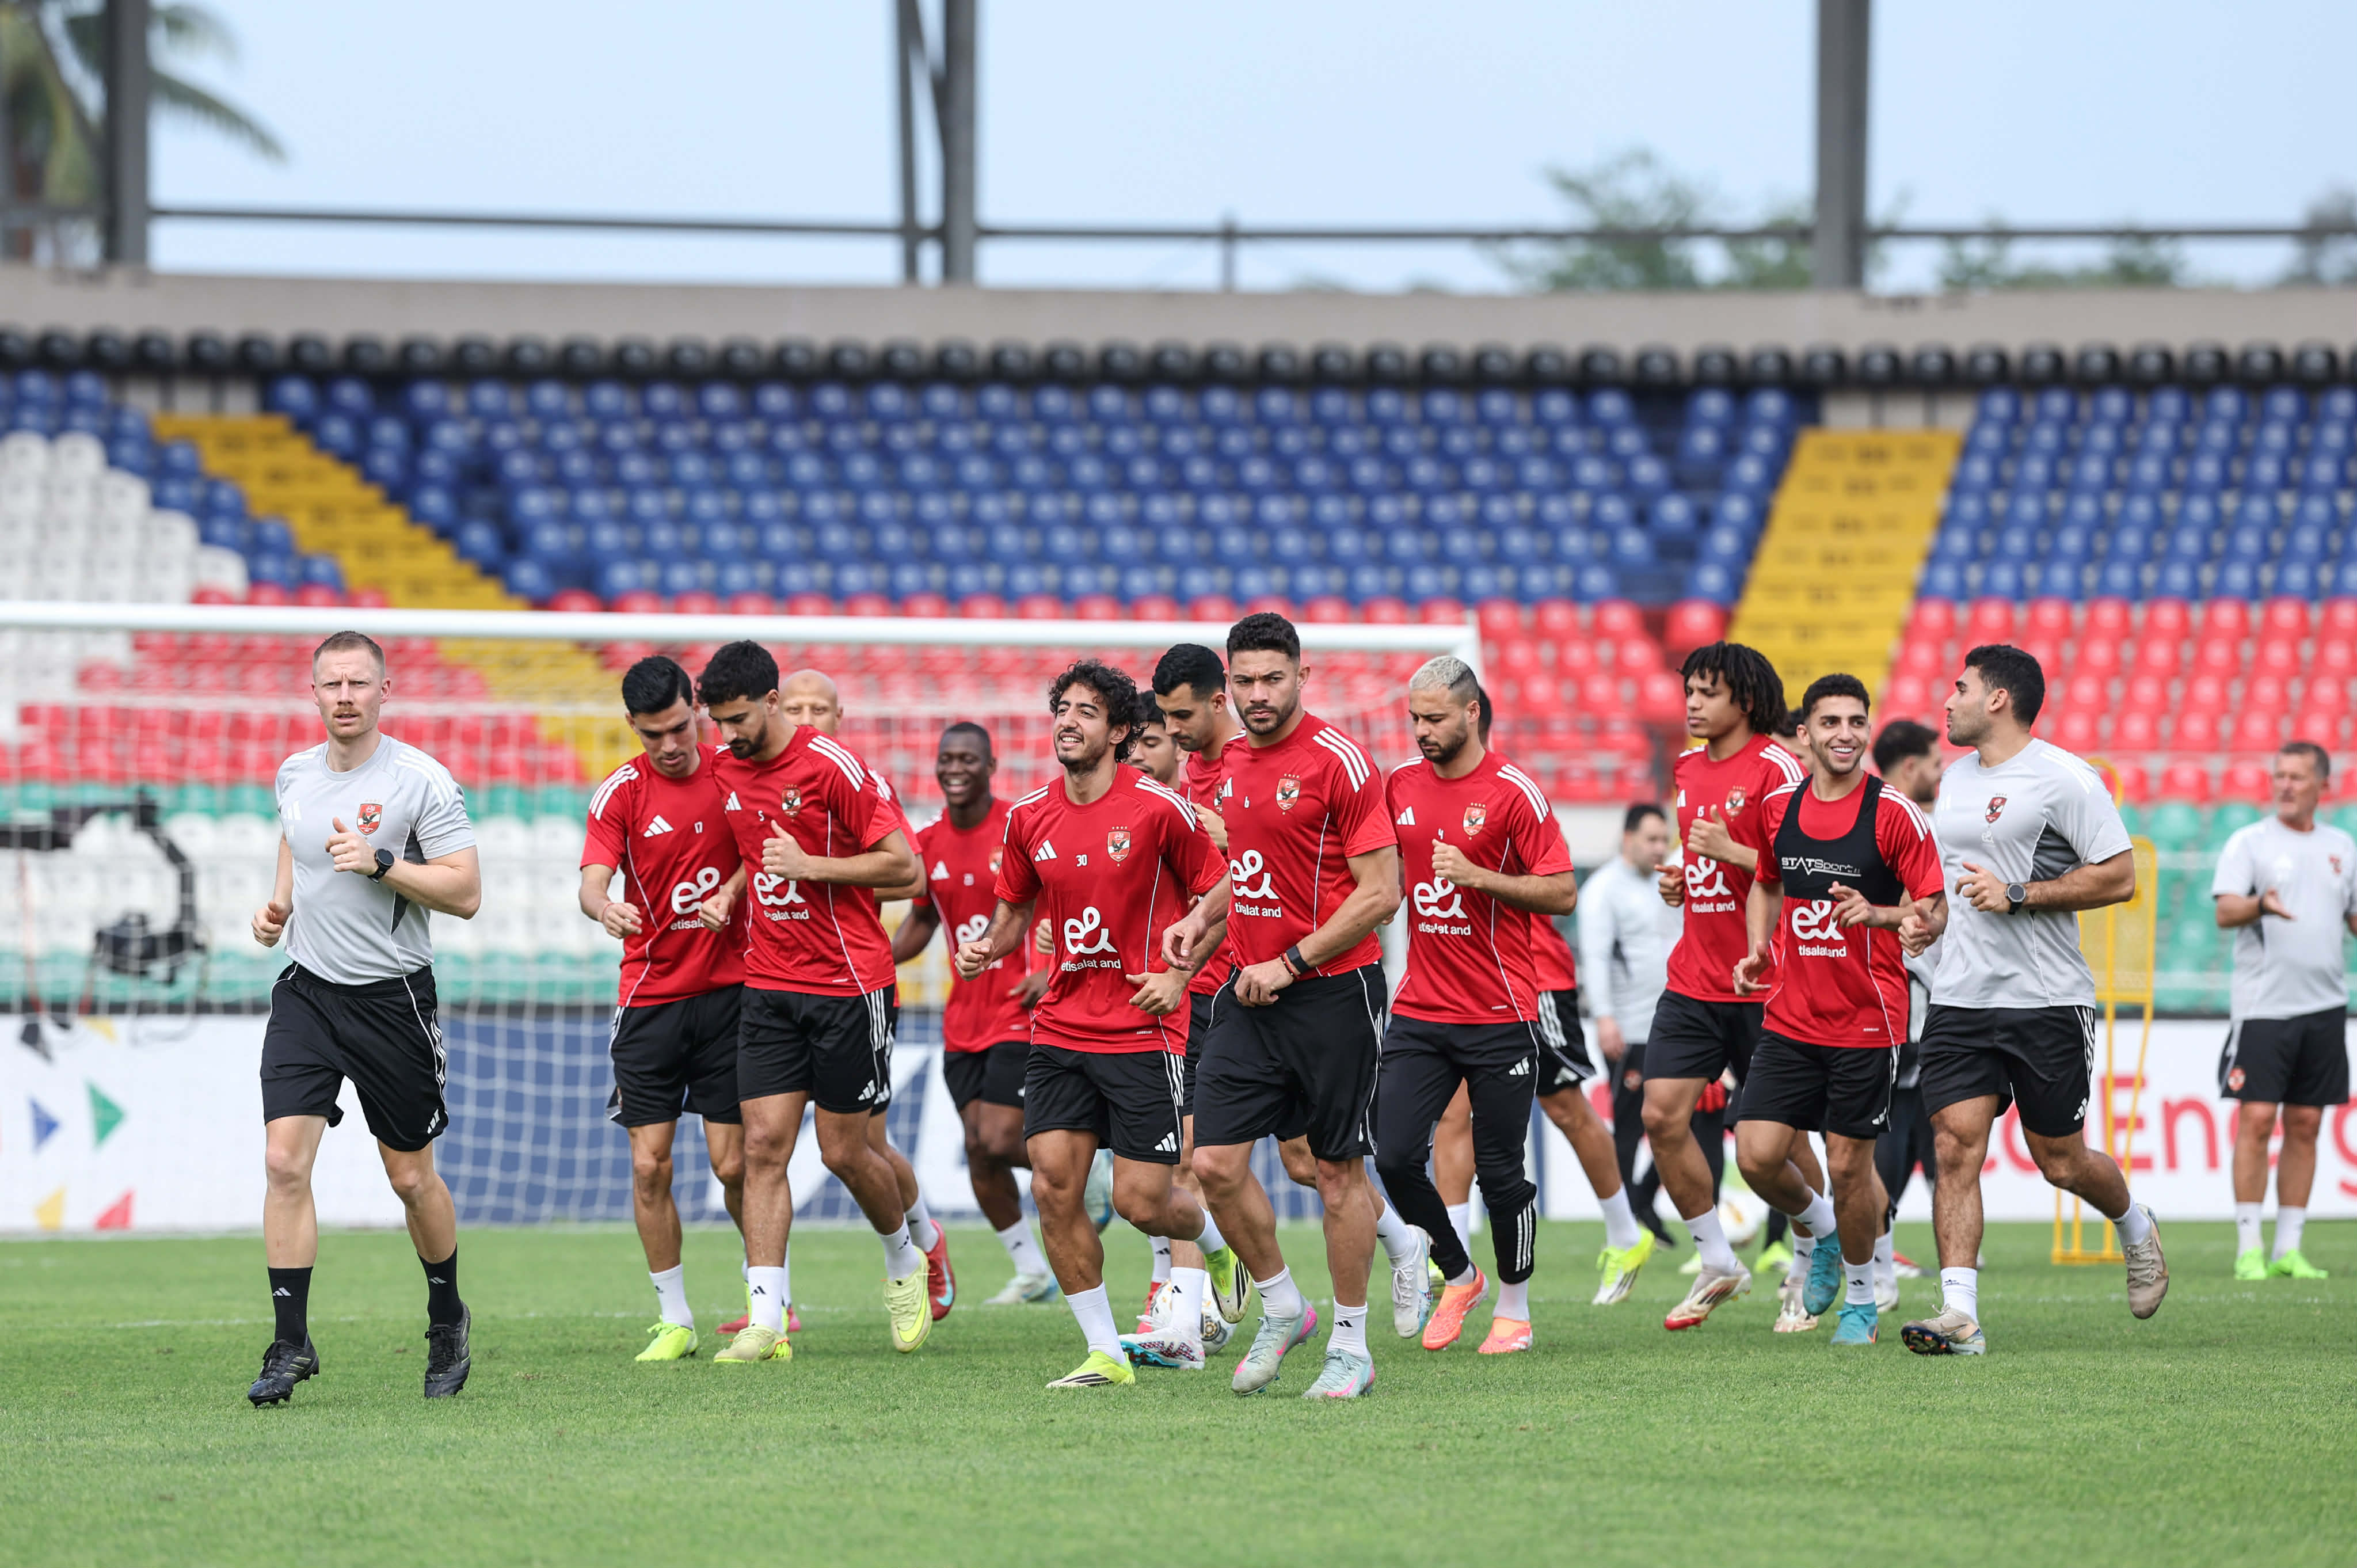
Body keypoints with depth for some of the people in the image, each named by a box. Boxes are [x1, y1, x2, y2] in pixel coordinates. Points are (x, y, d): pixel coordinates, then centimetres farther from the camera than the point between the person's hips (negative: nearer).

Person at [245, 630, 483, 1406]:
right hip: (306, 992, 4)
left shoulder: (421, 781, -11)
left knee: (412, 1177, 7)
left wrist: (380, 862, -23)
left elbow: (465, 892, -13)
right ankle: (290, 1344, -8)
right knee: (285, 1161, -11)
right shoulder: (296, 774, 6)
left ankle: (447, 1318, 31)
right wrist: (278, 904, 9)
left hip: (391, 996, -4)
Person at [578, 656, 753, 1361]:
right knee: (649, 1164, -4)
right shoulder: (621, 793, -4)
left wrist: (730, 893, -10)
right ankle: (674, 1320, 9)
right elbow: (592, 880, -15)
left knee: (734, 1164, -3)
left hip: (728, 989, 0)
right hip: (650, 998, 0)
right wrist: (604, 907, -38)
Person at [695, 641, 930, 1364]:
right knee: (764, 1144, -6)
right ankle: (767, 1318, -8)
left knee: (844, 1152, 2)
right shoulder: (727, 772, 6)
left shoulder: (833, 766, -13)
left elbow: (903, 864, -13)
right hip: (769, 985, 5)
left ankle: (904, 1261, 32)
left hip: (849, 985, -5)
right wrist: (735, 894, 10)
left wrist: (811, 866, -18)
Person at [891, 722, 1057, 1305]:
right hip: (964, 1014, 6)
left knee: (1000, 1140, -14)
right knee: (978, 1147, 4)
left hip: (1021, 1005, -6)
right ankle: (1031, 1269, 17)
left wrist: (1052, 971, -19)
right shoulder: (928, 843, 5)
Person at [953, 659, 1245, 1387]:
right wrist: (986, 948, -2)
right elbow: (1015, 910, 19)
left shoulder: (1157, 808, -9)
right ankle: (1105, 1353, 3)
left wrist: (1180, 972, -9)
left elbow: (1221, 893, 0)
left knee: (1141, 1201, -5)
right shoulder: (1029, 816, 5)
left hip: (1143, 1033, -4)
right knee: (1053, 1185, -7)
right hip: (1060, 1029, 4)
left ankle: (1216, 1241, 32)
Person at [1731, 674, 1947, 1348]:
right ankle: (1823, 1231, 27)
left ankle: (1861, 1296, 21)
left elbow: (1935, 911, -7)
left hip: (1867, 1024, -4)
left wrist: (1876, 914, -25)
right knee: (1757, 1155, -4)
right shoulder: (1778, 808, 6)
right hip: (1790, 1018, 4)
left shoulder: (1895, 814, -8)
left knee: (1849, 1166, -1)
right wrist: (1758, 949, 7)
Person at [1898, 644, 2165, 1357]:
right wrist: (1934, 919, 9)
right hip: (1960, 999, 6)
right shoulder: (1956, 778, 14)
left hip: (2048, 1002, -6)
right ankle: (1959, 1315, -13)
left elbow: (2119, 877, -12)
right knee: (1955, 1144, -10)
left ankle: (2136, 1230, 37)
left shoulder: (2065, 779, -10)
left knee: (2061, 1162, 4)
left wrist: (2017, 896, -18)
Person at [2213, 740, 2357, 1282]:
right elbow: (2225, 911, -11)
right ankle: (2248, 1250, -6)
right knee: (2256, 1118, -10)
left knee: (2304, 1125, 5)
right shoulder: (2249, 843, 1)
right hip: (2262, 1006, -4)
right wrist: (2261, 905, -31)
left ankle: (2289, 1249, 9)